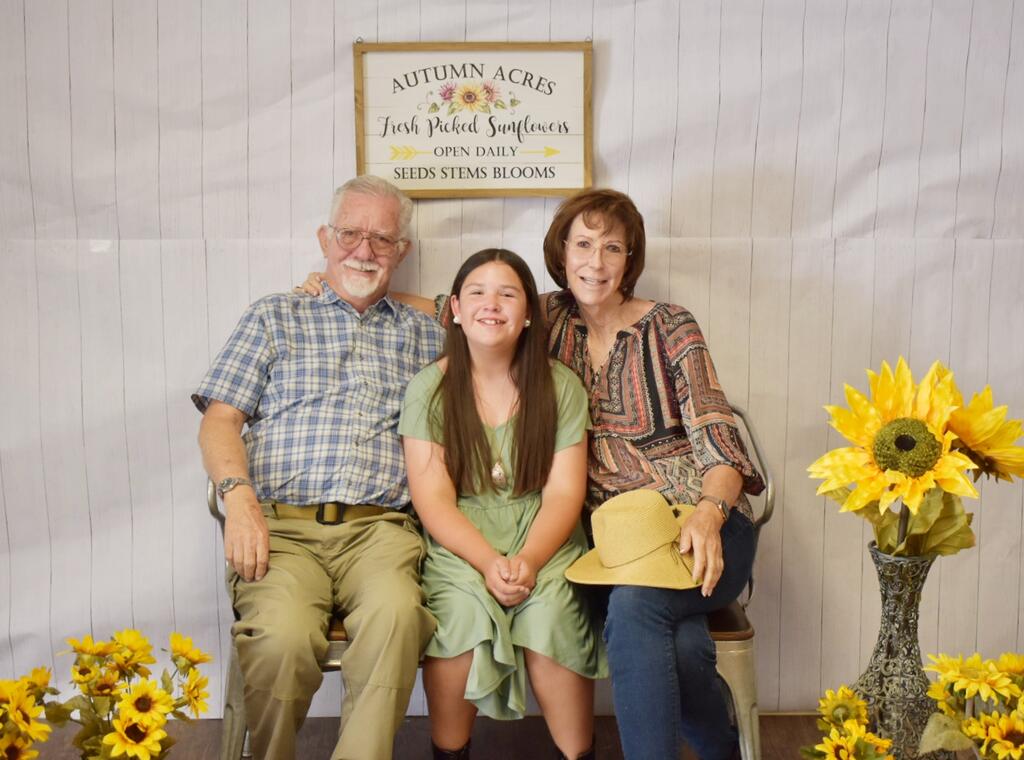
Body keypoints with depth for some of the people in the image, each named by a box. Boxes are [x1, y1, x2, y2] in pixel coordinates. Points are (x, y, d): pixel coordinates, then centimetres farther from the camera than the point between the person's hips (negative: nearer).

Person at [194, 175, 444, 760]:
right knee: (283, 635, -30)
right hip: (281, 525, 0)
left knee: (395, 614, -33)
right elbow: (221, 419, 10)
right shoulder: (274, 318, 19)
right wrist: (239, 498, -7)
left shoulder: (423, 334, 22)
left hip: (378, 527, 1)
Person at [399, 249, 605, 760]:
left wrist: (529, 559, -19)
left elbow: (563, 492, -1)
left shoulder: (559, 386, 4)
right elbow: (433, 500, -5)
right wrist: (488, 562, -21)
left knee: (549, 612, -28)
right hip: (458, 541, 0)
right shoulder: (428, 389, 1)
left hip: (542, 535, 1)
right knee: (463, 609, -30)